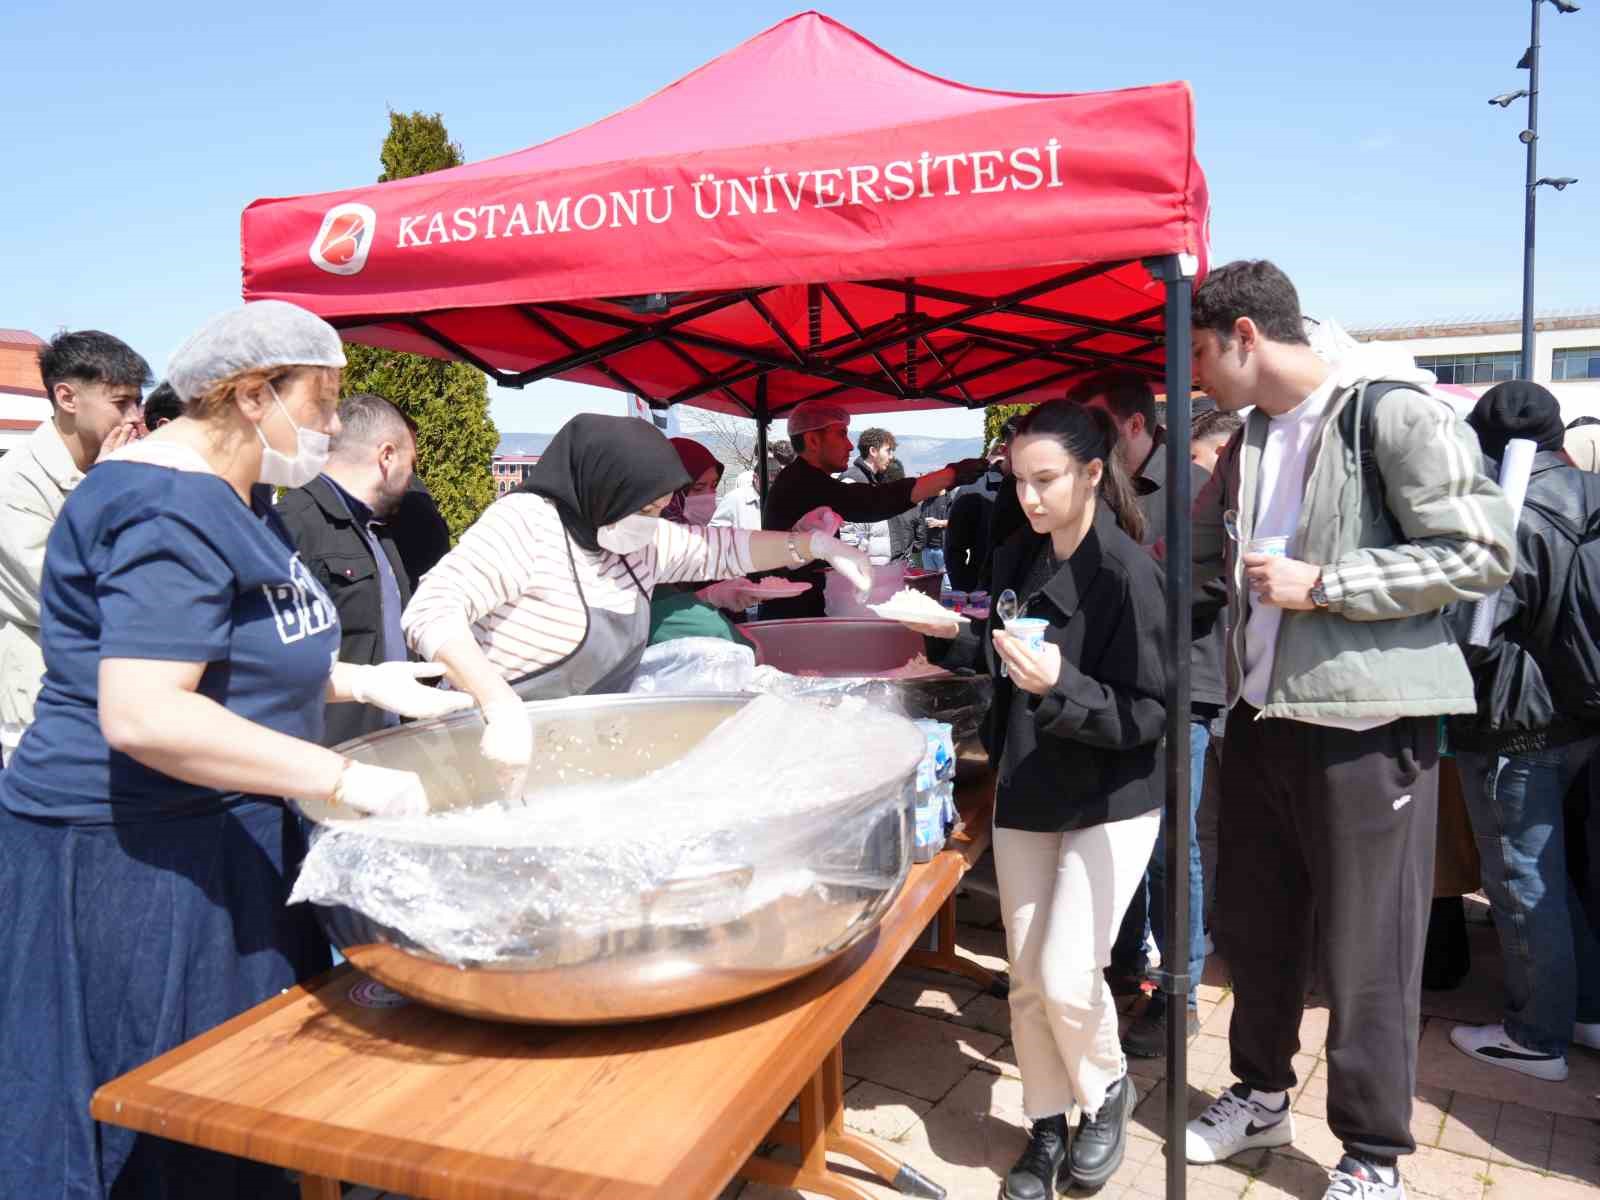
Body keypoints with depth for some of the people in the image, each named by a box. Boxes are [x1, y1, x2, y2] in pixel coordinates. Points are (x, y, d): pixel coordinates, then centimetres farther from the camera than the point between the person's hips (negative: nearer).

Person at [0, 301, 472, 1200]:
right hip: (132, 858, -9)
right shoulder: (172, 510, -21)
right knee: (157, 1126, 5)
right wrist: (345, 780, -30)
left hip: (223, 840, 10)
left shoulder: (238, 498, 12)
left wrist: (367, 681, 10)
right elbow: (141, 715, -30)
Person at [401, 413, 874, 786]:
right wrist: (502, 706, -41)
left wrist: (817, 545, 3)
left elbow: (720, 549, 15)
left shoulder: (640, 540, 4)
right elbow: (432, 610, -28)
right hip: (497, 752, -7)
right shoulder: (526, 523, -19)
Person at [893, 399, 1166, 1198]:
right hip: (1025, 791, 6)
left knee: (1066, 977, -8)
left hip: (1110, 800, -6)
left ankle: (1109, 1091, 24)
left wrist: (1060, 684, -34)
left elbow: (1149, 714, -19)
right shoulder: (1016, 557, 1)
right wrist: (948, 636, -4)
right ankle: (1047, 1128, 31)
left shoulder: (1127, 571, -19)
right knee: (1027, 979, 10)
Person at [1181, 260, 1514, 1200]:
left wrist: (1321, 585, -19)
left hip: (1368, 724, -7)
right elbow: (1196, 556, 24)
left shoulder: (1394, 416, -11)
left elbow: (1484, 553, -16)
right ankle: (1262, 1096, 38)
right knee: (1254, 928, 17)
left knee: (1365, 953, 4)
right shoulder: (1249, 445, 13)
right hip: (1264, 716, 8)